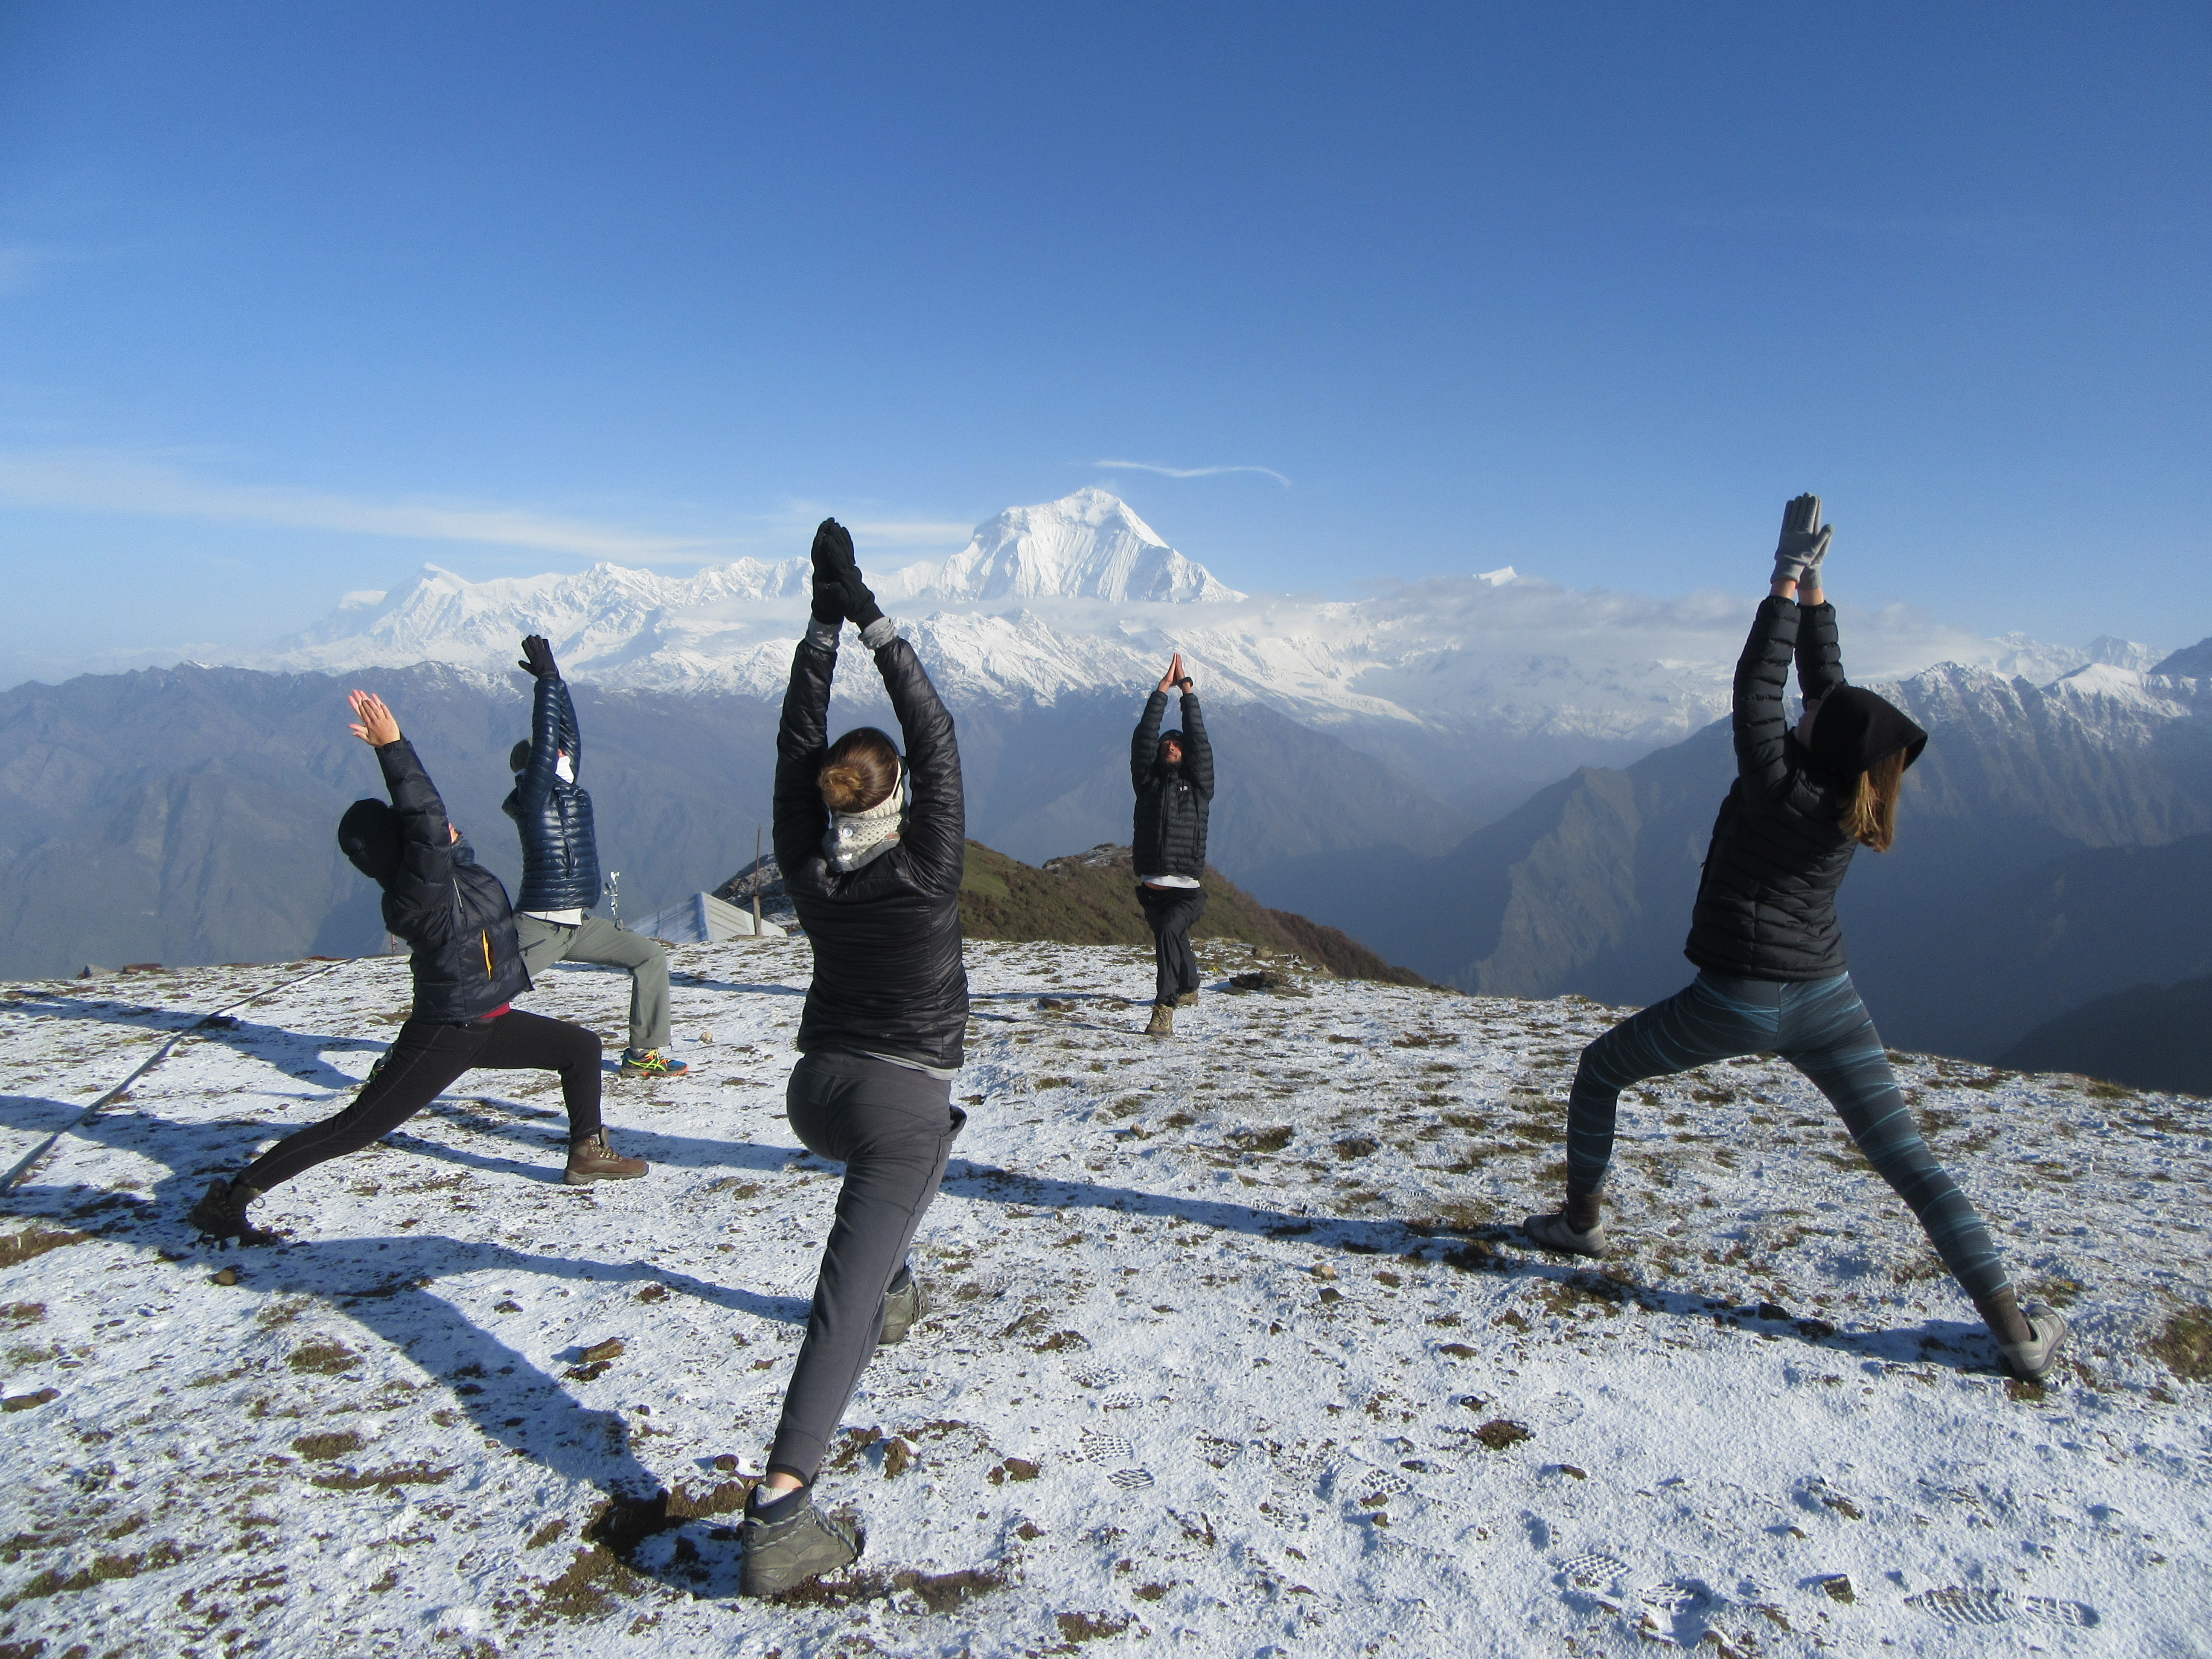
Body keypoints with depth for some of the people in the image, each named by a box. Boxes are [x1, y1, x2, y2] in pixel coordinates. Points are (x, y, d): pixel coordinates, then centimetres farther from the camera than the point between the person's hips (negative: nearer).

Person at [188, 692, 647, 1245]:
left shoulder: (448, 865, -1)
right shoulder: (420, 890, -25)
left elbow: (421, 814, 8)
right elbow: (425, 818, -36)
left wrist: (392, 746, -2)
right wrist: (392, 747, -35)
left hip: (487, 1024, 10)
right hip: (444, 1037, -9)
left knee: (582, 1048, 17)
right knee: (354, 1128, -4)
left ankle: (588, 1154, 28)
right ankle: (227, 1201, 5)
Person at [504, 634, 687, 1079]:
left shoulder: (569, 789, 11)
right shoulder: (532, 798, -10)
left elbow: (566, 734, 9)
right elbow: (545, 739, -18)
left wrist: (555, 679, 8)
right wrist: (548, 679, -14)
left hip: (581, 924, 8)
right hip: (539, 928, -8)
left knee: (652, 957, 4)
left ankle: (645, 1054, 8)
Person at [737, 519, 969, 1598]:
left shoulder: (808, 874, -6)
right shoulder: (927, 872, -16)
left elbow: (796, 744, 0)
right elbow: (936, 738, -12)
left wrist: (824, 626, -1)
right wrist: (873, 625, -11)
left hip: (815, 1094, 6)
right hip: (902, 1102, -5)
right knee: (845, 1297, -9)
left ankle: (896, 1295, 53)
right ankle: (779, 1516, -17)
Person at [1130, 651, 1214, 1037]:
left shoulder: (1199, 786, 6)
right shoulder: (1147, 783, 10)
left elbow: (1199, 739, 0)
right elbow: (1143, 738, 2)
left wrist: (1187, 689, 5)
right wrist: (1163, 689, 3)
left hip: (1186, 892, -4)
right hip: (1151, 889, 4)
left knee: (1168, 932, -32)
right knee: (1173, 942, 26)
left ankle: (1164, 1010, -34)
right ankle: (1189, 986, 56)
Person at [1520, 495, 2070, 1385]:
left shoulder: (1779, 783, -16)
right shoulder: (1856, 802, 0)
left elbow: (1758, 681, -7)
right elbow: (1826, 679, 9)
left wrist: (1789, 581, 2)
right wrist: (1814, 583, 12)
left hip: (1735, 1000, -5)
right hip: (1827, 1001, 5)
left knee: (1599, 1071, 17)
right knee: (1912, 1163, 7)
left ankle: (1581, 1220, 26)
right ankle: (2016, 1328, 5)